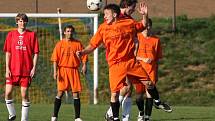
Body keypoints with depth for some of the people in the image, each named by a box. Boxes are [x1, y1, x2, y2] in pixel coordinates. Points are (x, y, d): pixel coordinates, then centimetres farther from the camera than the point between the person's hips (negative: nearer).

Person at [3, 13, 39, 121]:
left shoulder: (32, 35, 3)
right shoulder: (11, 34, 6)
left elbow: (35, 53, 3)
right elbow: (8, 52, 6)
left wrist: (34, 68, -6)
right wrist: (7, 68, -1)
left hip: (26, 70, -1)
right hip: (13, 70, 1)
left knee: (24, 94, -1)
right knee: (8, 93, -6)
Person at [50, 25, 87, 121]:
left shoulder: (78, 44, 7)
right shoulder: (60, 44, 5)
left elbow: (83, 56, 5)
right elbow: (55, 59, 2)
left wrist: (84, 66, -12)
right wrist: (55, 71, -7)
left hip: (74, 70, 1)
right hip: (62, 70, -1)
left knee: (76, 93, 0)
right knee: (60, 92, -5)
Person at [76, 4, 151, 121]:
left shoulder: (129, 23, 4)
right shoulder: (103, 28, 1)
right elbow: (93, 45, 1)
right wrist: (82, 52, -15)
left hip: (131, 61, 1)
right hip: (115, 64, -1)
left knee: (148, 83, 0)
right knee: (115, 93, -8)